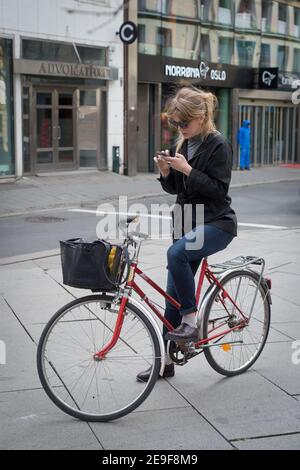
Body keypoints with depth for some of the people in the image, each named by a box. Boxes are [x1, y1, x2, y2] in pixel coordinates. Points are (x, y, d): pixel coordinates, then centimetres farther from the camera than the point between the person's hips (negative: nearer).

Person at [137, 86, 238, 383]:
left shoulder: (219, 146, -11)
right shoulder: (183, 144, 10)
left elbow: (219, 189, -18)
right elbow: (174, 188, 13)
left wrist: (187, 169, -23)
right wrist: (166, 171, -7)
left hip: (216, 224, -7)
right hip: (187, 223, 7)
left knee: (176, 254, -35)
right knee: (173, 294, 5)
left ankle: (190, 321, -18)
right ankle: (166, 361, 15)